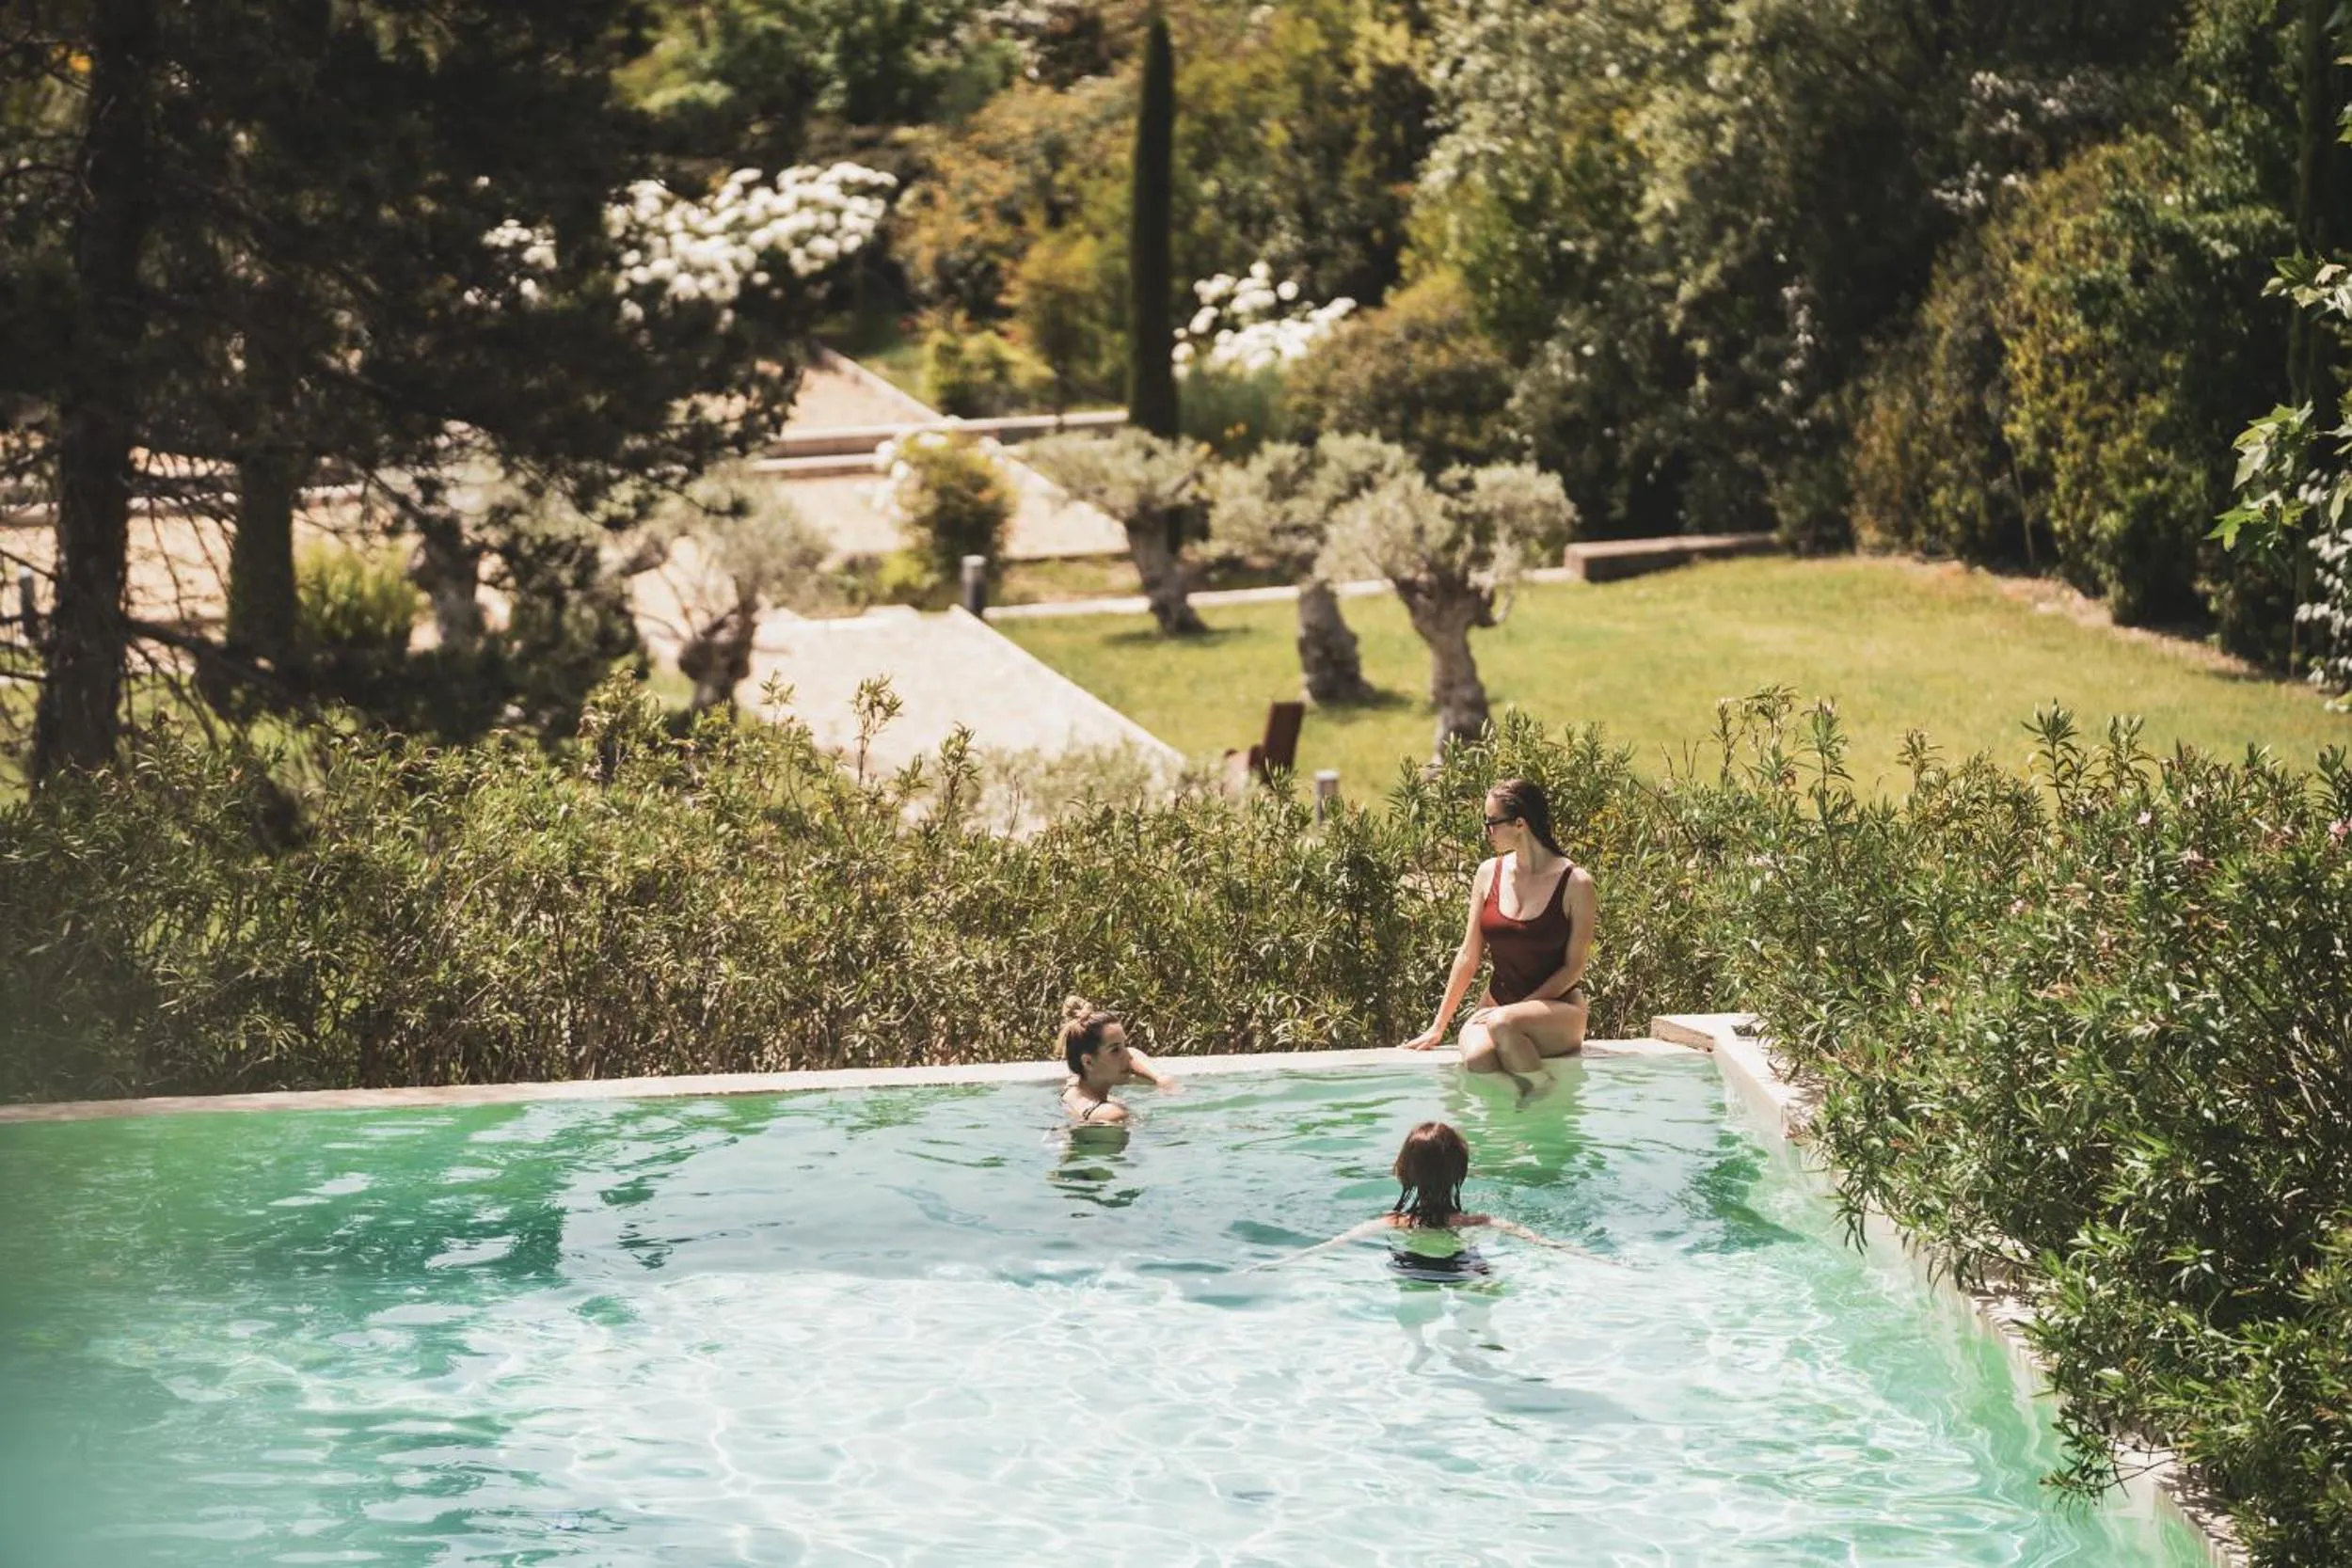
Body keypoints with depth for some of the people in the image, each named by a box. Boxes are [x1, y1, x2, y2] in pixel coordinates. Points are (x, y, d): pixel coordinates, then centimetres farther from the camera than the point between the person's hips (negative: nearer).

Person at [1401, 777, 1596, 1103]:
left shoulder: (1575, 883, -7)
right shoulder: (1489, 874, 5)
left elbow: (1574, 967, -6)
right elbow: (1469, 956, 9)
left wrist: (1515, 1009, -16)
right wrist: (1438, 1027, 7)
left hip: (1558, 1008, -3)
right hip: (1499, 1005, 3)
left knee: (1502, 1024, -37)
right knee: (1476, 1058, -32)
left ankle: (1542, 1089, -13)